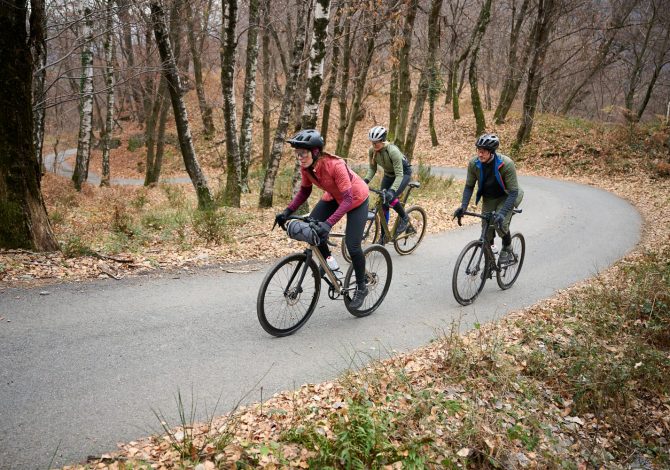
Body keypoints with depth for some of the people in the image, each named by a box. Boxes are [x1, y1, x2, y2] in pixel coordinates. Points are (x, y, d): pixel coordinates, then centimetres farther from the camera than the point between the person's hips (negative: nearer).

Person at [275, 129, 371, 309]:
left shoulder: (335, 165, -38)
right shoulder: (306, 167, -19)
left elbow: (348, 200, -38)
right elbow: (305, 191, -3)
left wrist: (329, 223, -49)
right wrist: (288, 211, -16)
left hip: (356, 198, -6)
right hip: (334, 196, 6)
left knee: (352, 246, -13)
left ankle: (361, 288, 10)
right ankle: (327, 259, 14)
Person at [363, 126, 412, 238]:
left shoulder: (392, 151, -36)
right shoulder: (372, 151, -19)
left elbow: (399, 174, -36)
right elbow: (372, 168, -8)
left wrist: (392, 190, -48)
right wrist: (365, 180, -27)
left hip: (403, 173, -6)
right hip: (388, 174, 6)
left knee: (390, 197, -27)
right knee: (383, 203, 0)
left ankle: (404, 218, 1)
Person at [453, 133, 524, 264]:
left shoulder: (506, 164, -32)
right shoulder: (473, 163, -20)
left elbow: (513, 192, -30)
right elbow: (469, 186, -7)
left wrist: (502, 213, -40)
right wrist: (463, 206, -21)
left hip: (506, 197, -4)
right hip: (488, 198, 4)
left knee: (500, 224, -26)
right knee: (486, 233, -1)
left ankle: (507, 248, 3)